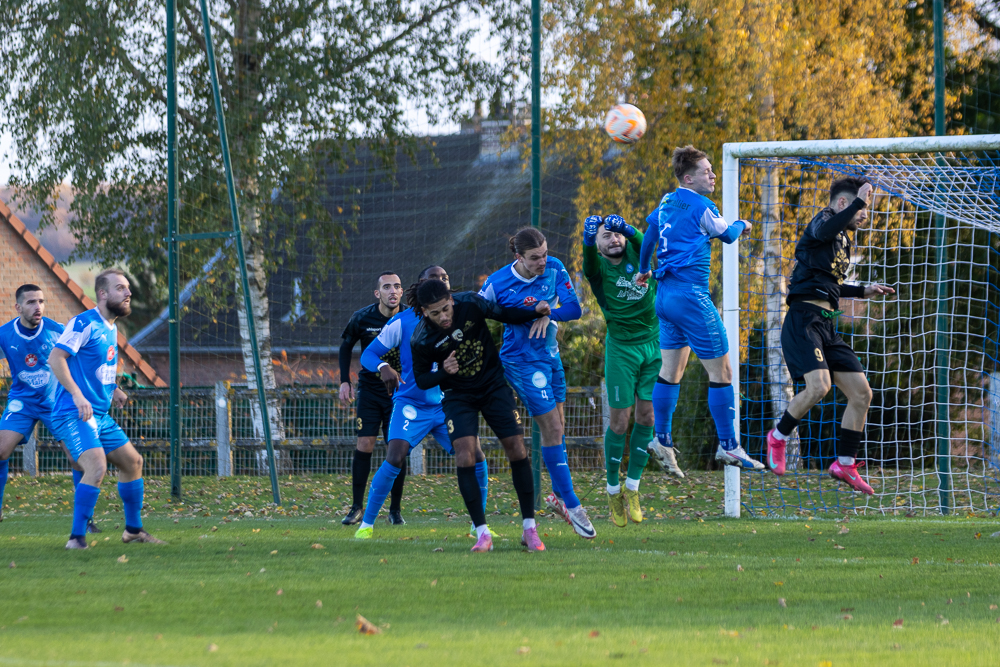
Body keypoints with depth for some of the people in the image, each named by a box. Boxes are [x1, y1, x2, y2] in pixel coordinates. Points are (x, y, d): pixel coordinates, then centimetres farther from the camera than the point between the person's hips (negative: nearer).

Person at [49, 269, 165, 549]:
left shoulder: (111, 328, 16)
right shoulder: (84, 323, -12)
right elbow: (55, 357, -19)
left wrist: (112, 390, 14)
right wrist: (77, 395, -27)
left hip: (100, 415, 10)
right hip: (74, 414, -10)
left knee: (133, 462, 15)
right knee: (97, 465, -26)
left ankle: (133, 529, 30)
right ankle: (76, 538, -22)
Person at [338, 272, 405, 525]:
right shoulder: (362, 318, -10)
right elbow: (346, 346, 8)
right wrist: (344, 381, 0)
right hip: (369, 388, 0)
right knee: (364, 445, -8)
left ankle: (395, 510, 8)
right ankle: (357, 507, 1)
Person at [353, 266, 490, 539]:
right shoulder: (402, 322, -5)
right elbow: (368, 354, -3)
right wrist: (384, 367, -24)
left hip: (447, 405, 3)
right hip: (411, 404, -3)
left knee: (476, 457, -8)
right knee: (395, 459, -20)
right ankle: (366, 524, -7)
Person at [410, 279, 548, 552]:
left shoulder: (470, 304, -18)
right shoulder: (421, 341, -20)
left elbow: (505, 314, -1)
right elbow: (421, 380, -7)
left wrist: (535, 312, -17)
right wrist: (444, 372, -26)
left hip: (493, 385, 2)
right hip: (458, 395, -2)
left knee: (516, 448, -6)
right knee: (465, 455, -19)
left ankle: (529, 528, 5)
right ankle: (482, 533, -12)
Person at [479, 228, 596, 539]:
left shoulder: (554, 269, -7)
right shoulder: (497, 284, -17)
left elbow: (574, 308, -8)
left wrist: (548, 314, -25)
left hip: (550, 355, 6)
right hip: (522, 361, -6)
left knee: (558, 426, 14)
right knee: (552, 428, -9)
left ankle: (558, 495, 32)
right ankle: (571, 504, -4)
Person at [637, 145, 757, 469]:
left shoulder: (667, 202, 11)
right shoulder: (701, 207, -12)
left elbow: (649, 236, 24)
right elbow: (727, 234, 4)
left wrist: (644, 270, 41)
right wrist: (742, 224, 27)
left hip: (665, 295, 9)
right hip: (690, 295, -9)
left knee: (670, 370, 14)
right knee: (721, 371, -2)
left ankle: (662, 440, 14)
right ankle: (728, 445, -1)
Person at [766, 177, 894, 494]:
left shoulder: (843, 239, 24)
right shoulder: (823, 221, -4)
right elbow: (824, 231, -32)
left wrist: (863, 291, 28)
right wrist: (861, 199, -26)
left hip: (827, 325, 9)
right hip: (805, 319, -9)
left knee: (861, 393, 3)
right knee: (819, 385, -26)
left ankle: (844, 464, 13)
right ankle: (778, 436, -1)